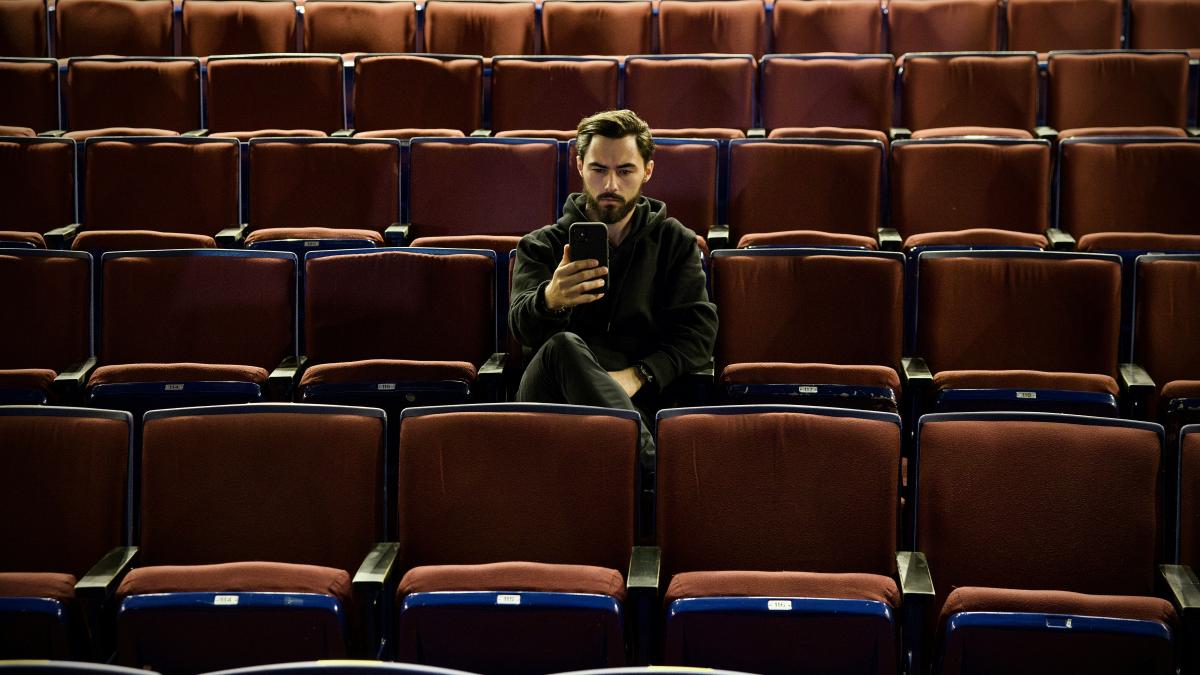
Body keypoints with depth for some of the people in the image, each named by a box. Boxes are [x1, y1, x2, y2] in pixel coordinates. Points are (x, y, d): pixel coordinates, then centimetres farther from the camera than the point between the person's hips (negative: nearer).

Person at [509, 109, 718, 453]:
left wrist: (637, 375, -11)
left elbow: (699, 332, 9)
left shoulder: (675, 241, 22)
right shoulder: (541, 246, 19)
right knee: (563, 347, -38)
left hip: (638, 397, -1)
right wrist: (550, 299, -28)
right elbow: (523, 327, -1)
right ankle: (647, 460, -54)